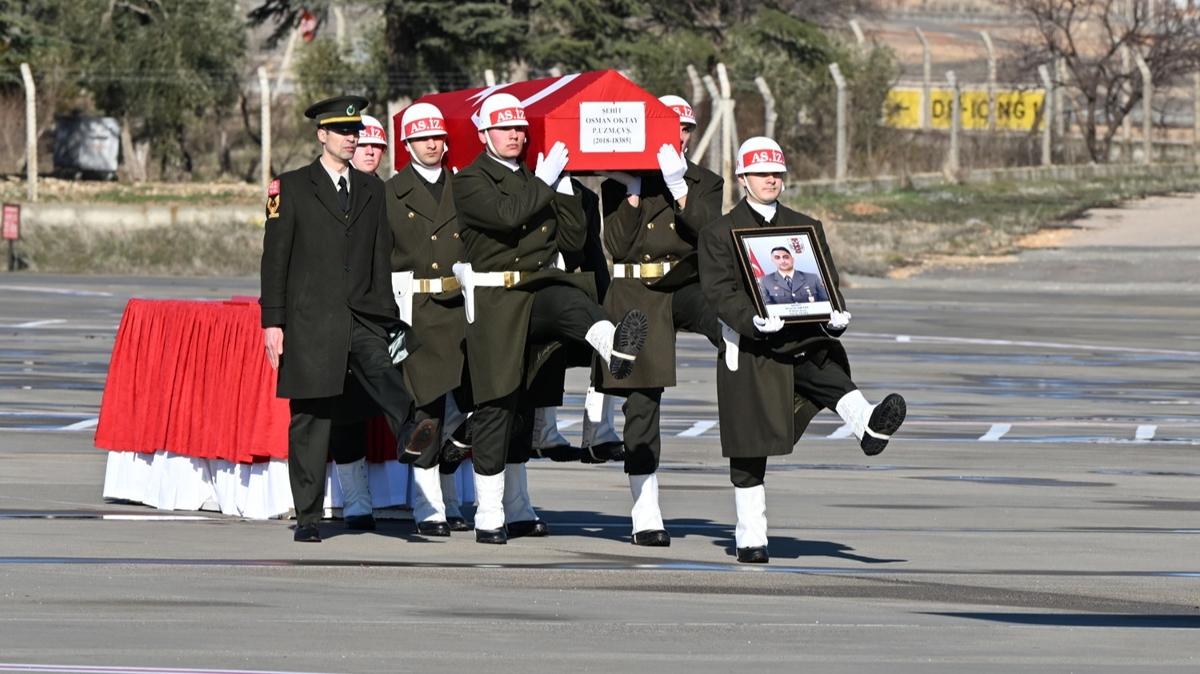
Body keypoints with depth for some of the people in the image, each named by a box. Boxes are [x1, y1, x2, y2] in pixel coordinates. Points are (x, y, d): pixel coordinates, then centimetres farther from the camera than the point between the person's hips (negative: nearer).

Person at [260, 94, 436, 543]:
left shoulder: (372, 190, 16)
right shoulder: (292, 188, 4)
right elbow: (275, 259, 1)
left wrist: (389, 318, 12)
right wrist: (272, 321, -5)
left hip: (363, 317, 2)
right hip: (311, 319, -2)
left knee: (383, 371, -30)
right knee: (311, 421, 0)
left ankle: (410, 431, -56)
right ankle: (308, 518, 6)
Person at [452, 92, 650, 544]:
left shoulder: (535, 180, 18)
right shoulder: (470, 182, -1)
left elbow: (574, 240, 13)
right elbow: (506, 215, -21)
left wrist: (563, 187, 3)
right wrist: (545, 183, -11)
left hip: (537, 292, 5)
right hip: (494, 302, -4)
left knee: (570, 299, -32)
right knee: (496, 403, -4)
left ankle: (616, 348, -60)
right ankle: (490, 517, 0)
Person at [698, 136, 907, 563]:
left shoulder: (806, 228, 15)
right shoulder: (720, 233, 5)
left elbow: (825, 283, 11)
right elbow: (720, 291, -7)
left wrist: (835, 315, -13)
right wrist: (752, 319, -26)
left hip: (804, 338, 2)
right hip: (750, 350, -2)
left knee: (832, 375, -32)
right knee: (749, 448, 1)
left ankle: (869, 425, -61)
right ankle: (750, 537, 10)